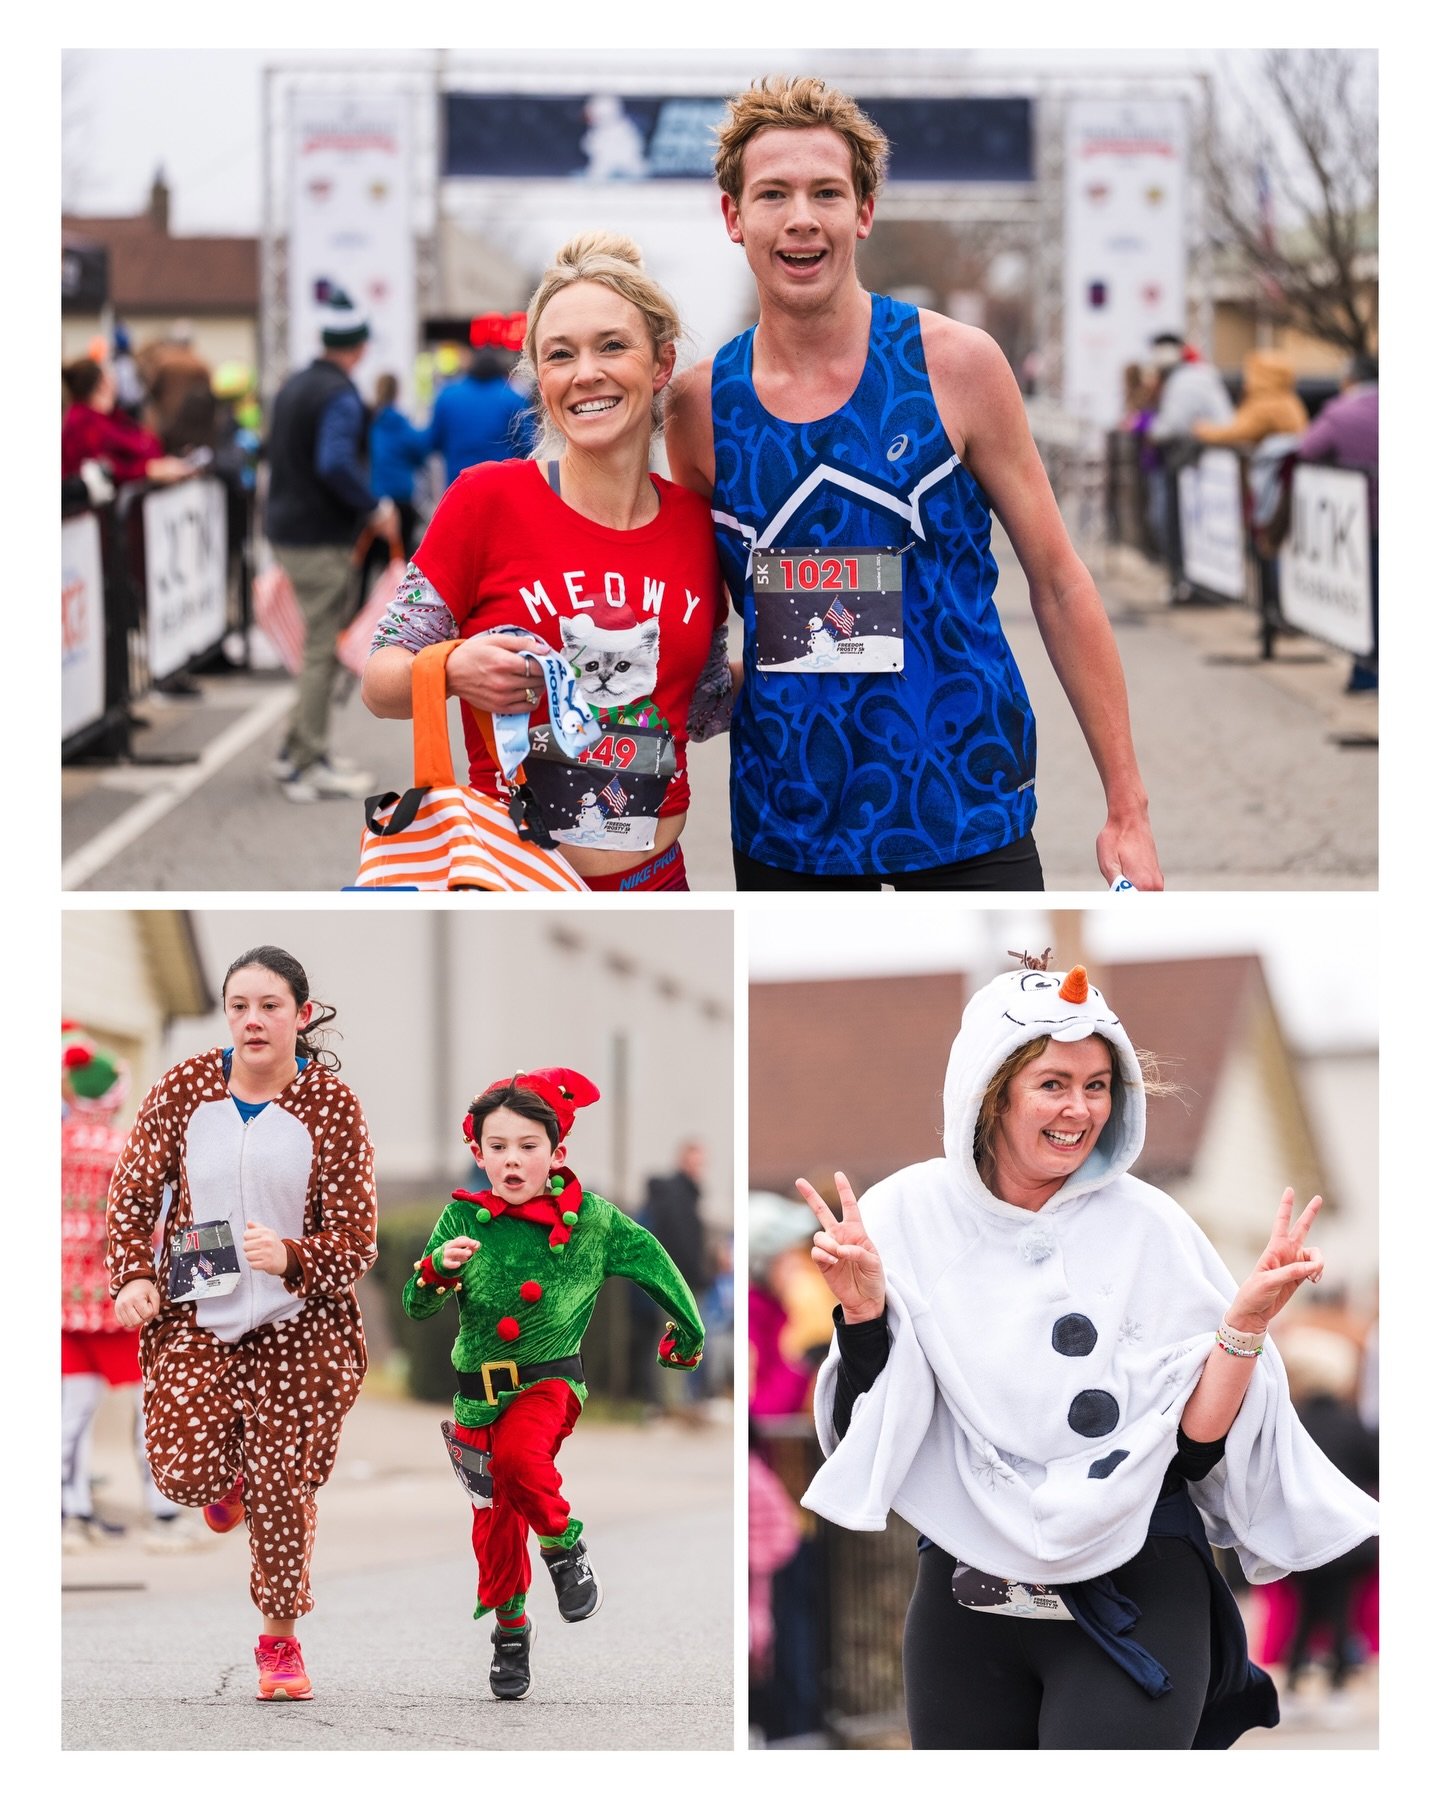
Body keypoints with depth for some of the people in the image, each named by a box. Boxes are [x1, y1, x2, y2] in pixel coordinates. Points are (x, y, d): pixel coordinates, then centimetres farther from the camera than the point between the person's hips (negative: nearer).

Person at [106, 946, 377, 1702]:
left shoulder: (332, 1106, -9)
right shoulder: (184, 1089, -4)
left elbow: (357, 1241, -10)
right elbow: (133, 1190, 3)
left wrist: (289, 1258, -30)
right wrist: (133, 1276, -13)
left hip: (297, 1323, -1)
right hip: (195, 1318, 1)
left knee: (281, 1487, -1)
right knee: (183, 1470, -14)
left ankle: (280, 1639, 21)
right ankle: (223, 1476, 26)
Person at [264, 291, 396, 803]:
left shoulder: (293, 387, 13)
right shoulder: (339, 396, -16)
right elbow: (336, 464, -28)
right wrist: (374, 507, -17)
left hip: (286, 530, 9)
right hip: (322, 540, -9)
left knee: (321, 644, 17)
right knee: (324, 649, -4)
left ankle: (298, 750, 21)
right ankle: (308, 765, -2)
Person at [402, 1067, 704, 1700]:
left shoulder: (588, 1217, -7)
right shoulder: (462, 1219, -4)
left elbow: (649, 1259, 8)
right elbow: (416, 1306, -6)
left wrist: (686, 1332, 19)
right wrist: (439, 1268, -28)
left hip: (549, 1382, -2)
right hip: (479, 1395, 3)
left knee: (518, 1454, -33)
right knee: (495, 1525, 8)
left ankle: (564, 1545, -6)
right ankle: (510, 1629, 31)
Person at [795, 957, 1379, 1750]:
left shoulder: (1149, 1227, -5)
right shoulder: (906, 1216, -3)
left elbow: (1199, 1446, -6)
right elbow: (864, 1436, -2)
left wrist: (1246, 1321, -19)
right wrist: (861, 1311, -16)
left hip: (1135, 1602, -2)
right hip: (966, 1593, 2)